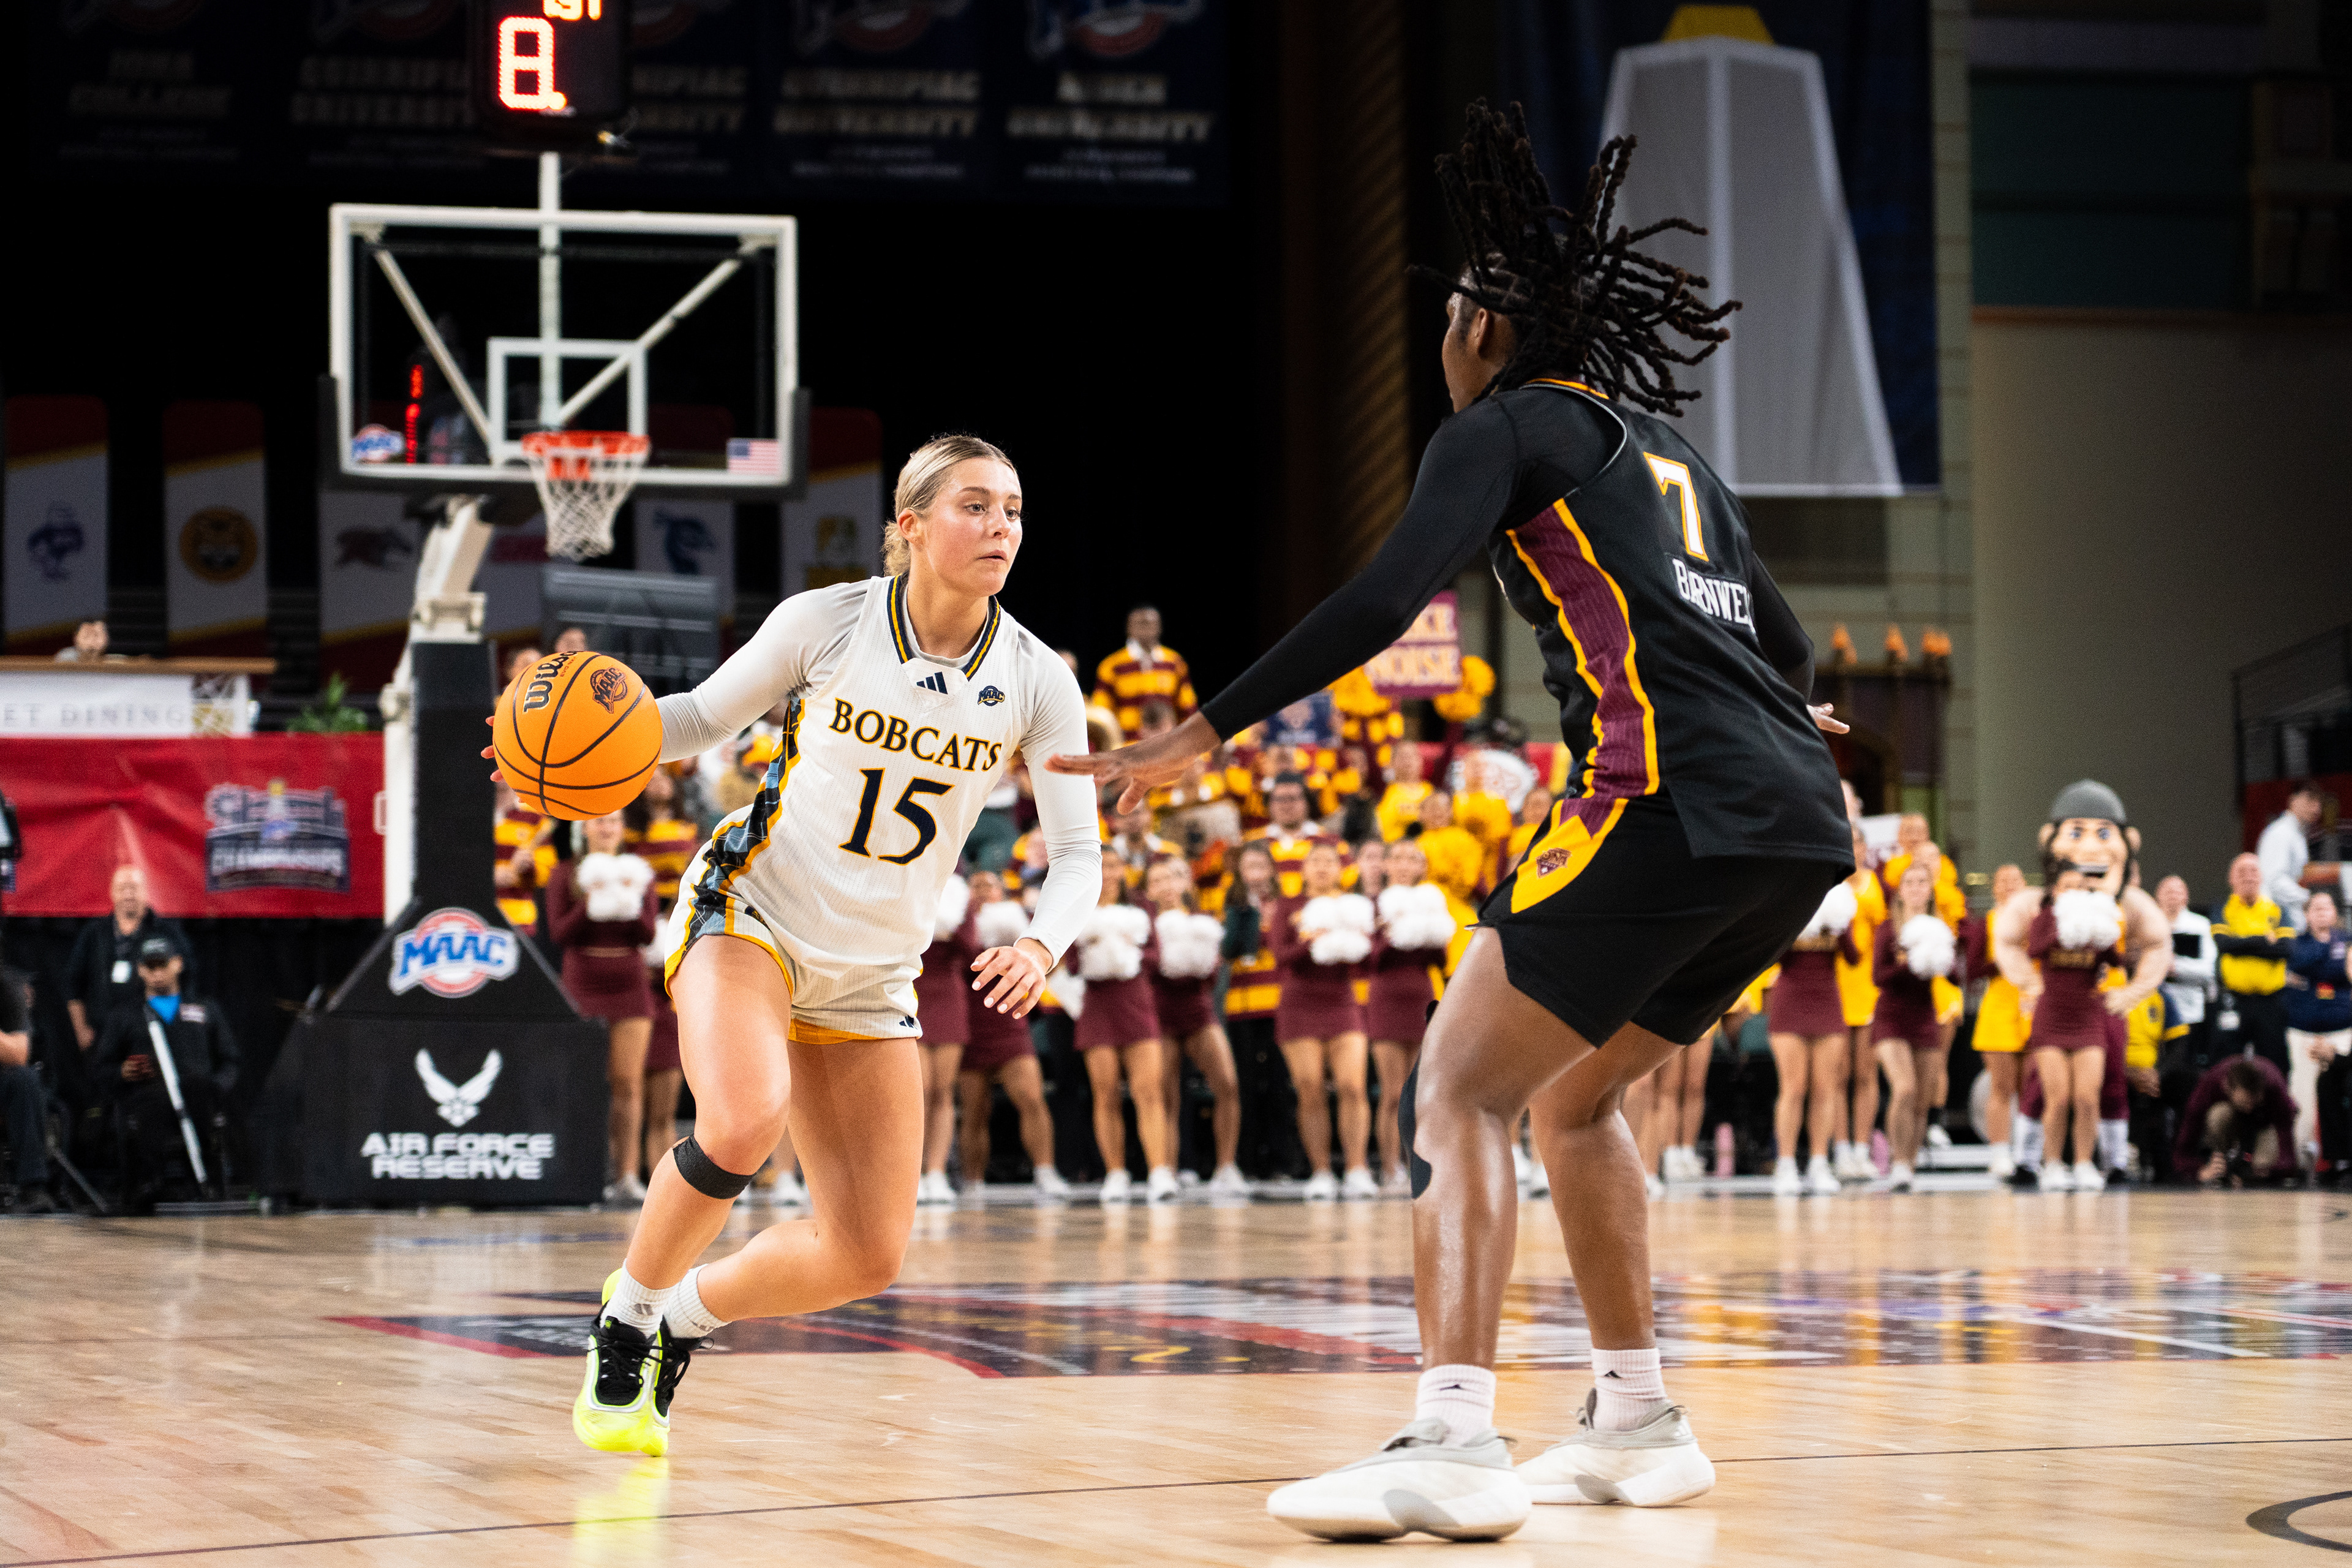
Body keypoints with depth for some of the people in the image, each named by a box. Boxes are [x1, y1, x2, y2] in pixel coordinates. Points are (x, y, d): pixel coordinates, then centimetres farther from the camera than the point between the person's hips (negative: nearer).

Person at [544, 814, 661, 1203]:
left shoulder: (639, 874, 11)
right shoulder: (564, 875, 5)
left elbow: (649, 934, 1)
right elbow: (559, 933, -4)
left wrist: (630, 902, -15)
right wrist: (589, 904, -17)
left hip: (630, 990, 2)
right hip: (582, 989, -2)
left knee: (628, 1083, -5)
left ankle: (626, 1176, -7)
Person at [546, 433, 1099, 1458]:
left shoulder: (1037, 683, -7)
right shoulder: (828, 622, -12)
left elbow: (1078, 853, -4)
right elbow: (705, 718, 3)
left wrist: (1041, 946, -24)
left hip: (872, 973, 4)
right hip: (747, 911, -4)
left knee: (868, 1257, -2)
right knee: (745, 1121, -34)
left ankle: (682, 1318, 26)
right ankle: (625, 1318, -8)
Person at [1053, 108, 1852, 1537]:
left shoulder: (1508, 428, 5)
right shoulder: (1667, 448, 27)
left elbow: (1384, 601, -10)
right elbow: (1785, 646, 35)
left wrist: (1208, 733, -9)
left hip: (1674, 799, -8)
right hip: (1799, 825, 8)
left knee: (1462, 1086, -5)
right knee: (1573, 1093, 23)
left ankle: (1454, 1444, -19)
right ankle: (1637, 1424, 21)